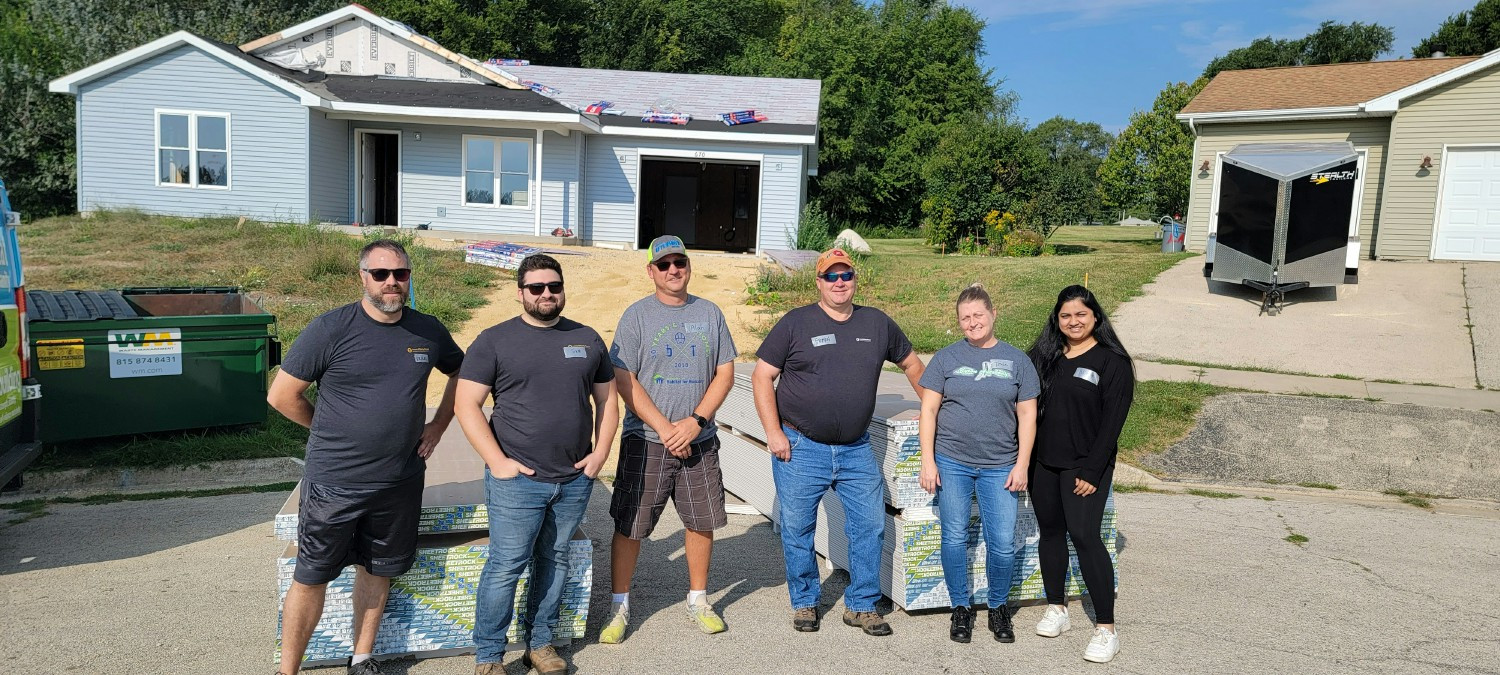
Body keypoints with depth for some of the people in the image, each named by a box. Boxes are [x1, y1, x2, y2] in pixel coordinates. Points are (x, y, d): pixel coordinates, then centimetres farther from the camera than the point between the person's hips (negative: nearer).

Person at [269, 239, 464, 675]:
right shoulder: (331, 328, -12)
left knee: (378, 571, 17)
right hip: (334, 482, -4)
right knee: (311, 577, 6)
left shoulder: (428, 331, 0)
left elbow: (460, 372, 18)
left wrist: (438, 425, 8)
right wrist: (332, 433, 0)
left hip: (400, 483, 4)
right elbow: (281, 395, -7)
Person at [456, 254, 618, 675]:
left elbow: (606, 398, 15)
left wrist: (600, 452, 3)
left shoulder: (587, 339, 9)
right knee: (506, 565, 0)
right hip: (518, 479, -4)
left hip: (575, 480, 4)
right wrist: (497, 462, -12)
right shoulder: (494, 340, -3)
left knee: (555, 561, 13)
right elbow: (467, 405, -6)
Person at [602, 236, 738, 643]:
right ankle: (620, 606, 18)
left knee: (702, 520, 11)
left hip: (699, 439, 3)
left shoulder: (710, 313, 6)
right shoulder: (637, 315, -3)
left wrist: (696, 421, -9)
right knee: (629, 525, 2)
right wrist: (664, 428, -14)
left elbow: (725, 373, 4)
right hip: (646, 441, -3)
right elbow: (624, 381, -8)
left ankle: (698, 599, 29)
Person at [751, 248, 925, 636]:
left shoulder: (878, 323, 8)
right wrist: (774, 433, -9)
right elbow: (762, 377, -3)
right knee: (797, 529, 6)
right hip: (800, 448, -3)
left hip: (856, 450, 3)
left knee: (870, 526, 4)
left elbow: (910, 363, 23)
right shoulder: (796, 323, -2)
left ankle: (861, 605, 20)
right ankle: (804, 602, 25)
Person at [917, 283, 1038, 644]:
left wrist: (1022, 465, -2)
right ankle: (960, 608, 22)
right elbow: (928, 410, 2)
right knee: (955, 538, 5)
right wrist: (928, 461, -4)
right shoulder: (946, 357, 4)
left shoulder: (1016, 360, 5)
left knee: (1002, 544, -1)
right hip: (951, 463, 0)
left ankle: (999, 608, 22)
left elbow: (1027, 415, 5)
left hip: (999, 466, 0)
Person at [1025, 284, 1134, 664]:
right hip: (1042, 462, 5)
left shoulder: (1112, 361, -5)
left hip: (1084, 466, -5)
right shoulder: (1046, 355, 9)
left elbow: (1112, 422, -9)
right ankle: (1057, 609, 26)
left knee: (1084, 535, -13)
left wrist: (1092, 472, -14)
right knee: (1050, 532, 11)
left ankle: (1106, 629, -6)